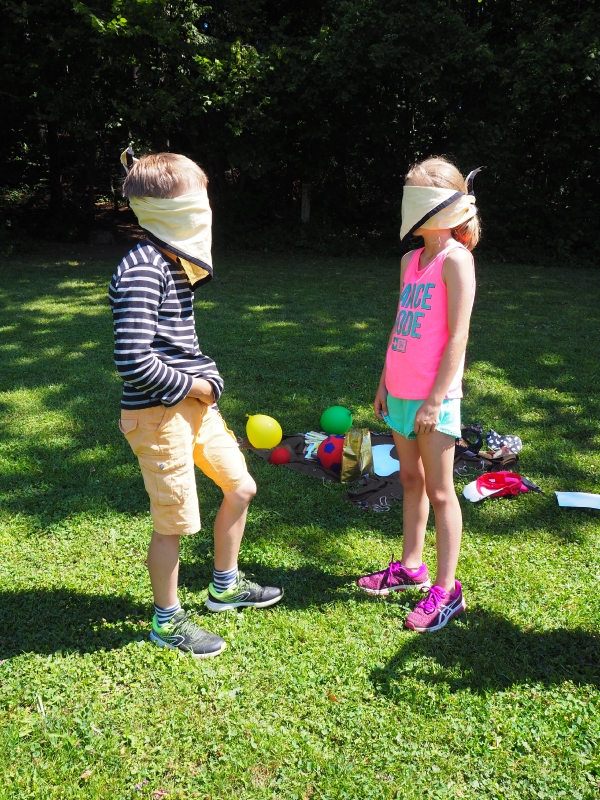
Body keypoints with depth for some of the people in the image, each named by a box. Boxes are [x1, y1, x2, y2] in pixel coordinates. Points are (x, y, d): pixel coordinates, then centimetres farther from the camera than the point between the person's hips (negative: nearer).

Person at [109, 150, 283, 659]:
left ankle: (226, 586, 39)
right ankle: (167, 622, 27)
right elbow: (132, 360, -27)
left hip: (195, 401, 10)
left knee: (241, 486, 18)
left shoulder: (179, 261, 11)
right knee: (175, 522, 4)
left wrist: (205, 379, 7)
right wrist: (191, 386, -15)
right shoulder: (142, 271, -20)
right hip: (159, 412, -9)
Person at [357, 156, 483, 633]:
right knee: (411, 480, 15)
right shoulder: (411, 260, 13)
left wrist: (435, 399, -19)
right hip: (401, 392, 8)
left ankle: (446, 590, 9)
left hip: (434, 396, -8)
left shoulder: (456, 259, -11)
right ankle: (411, 568, 28)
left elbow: (458, 336, -16)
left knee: (440, 491, -1)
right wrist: (385, 383, 16)